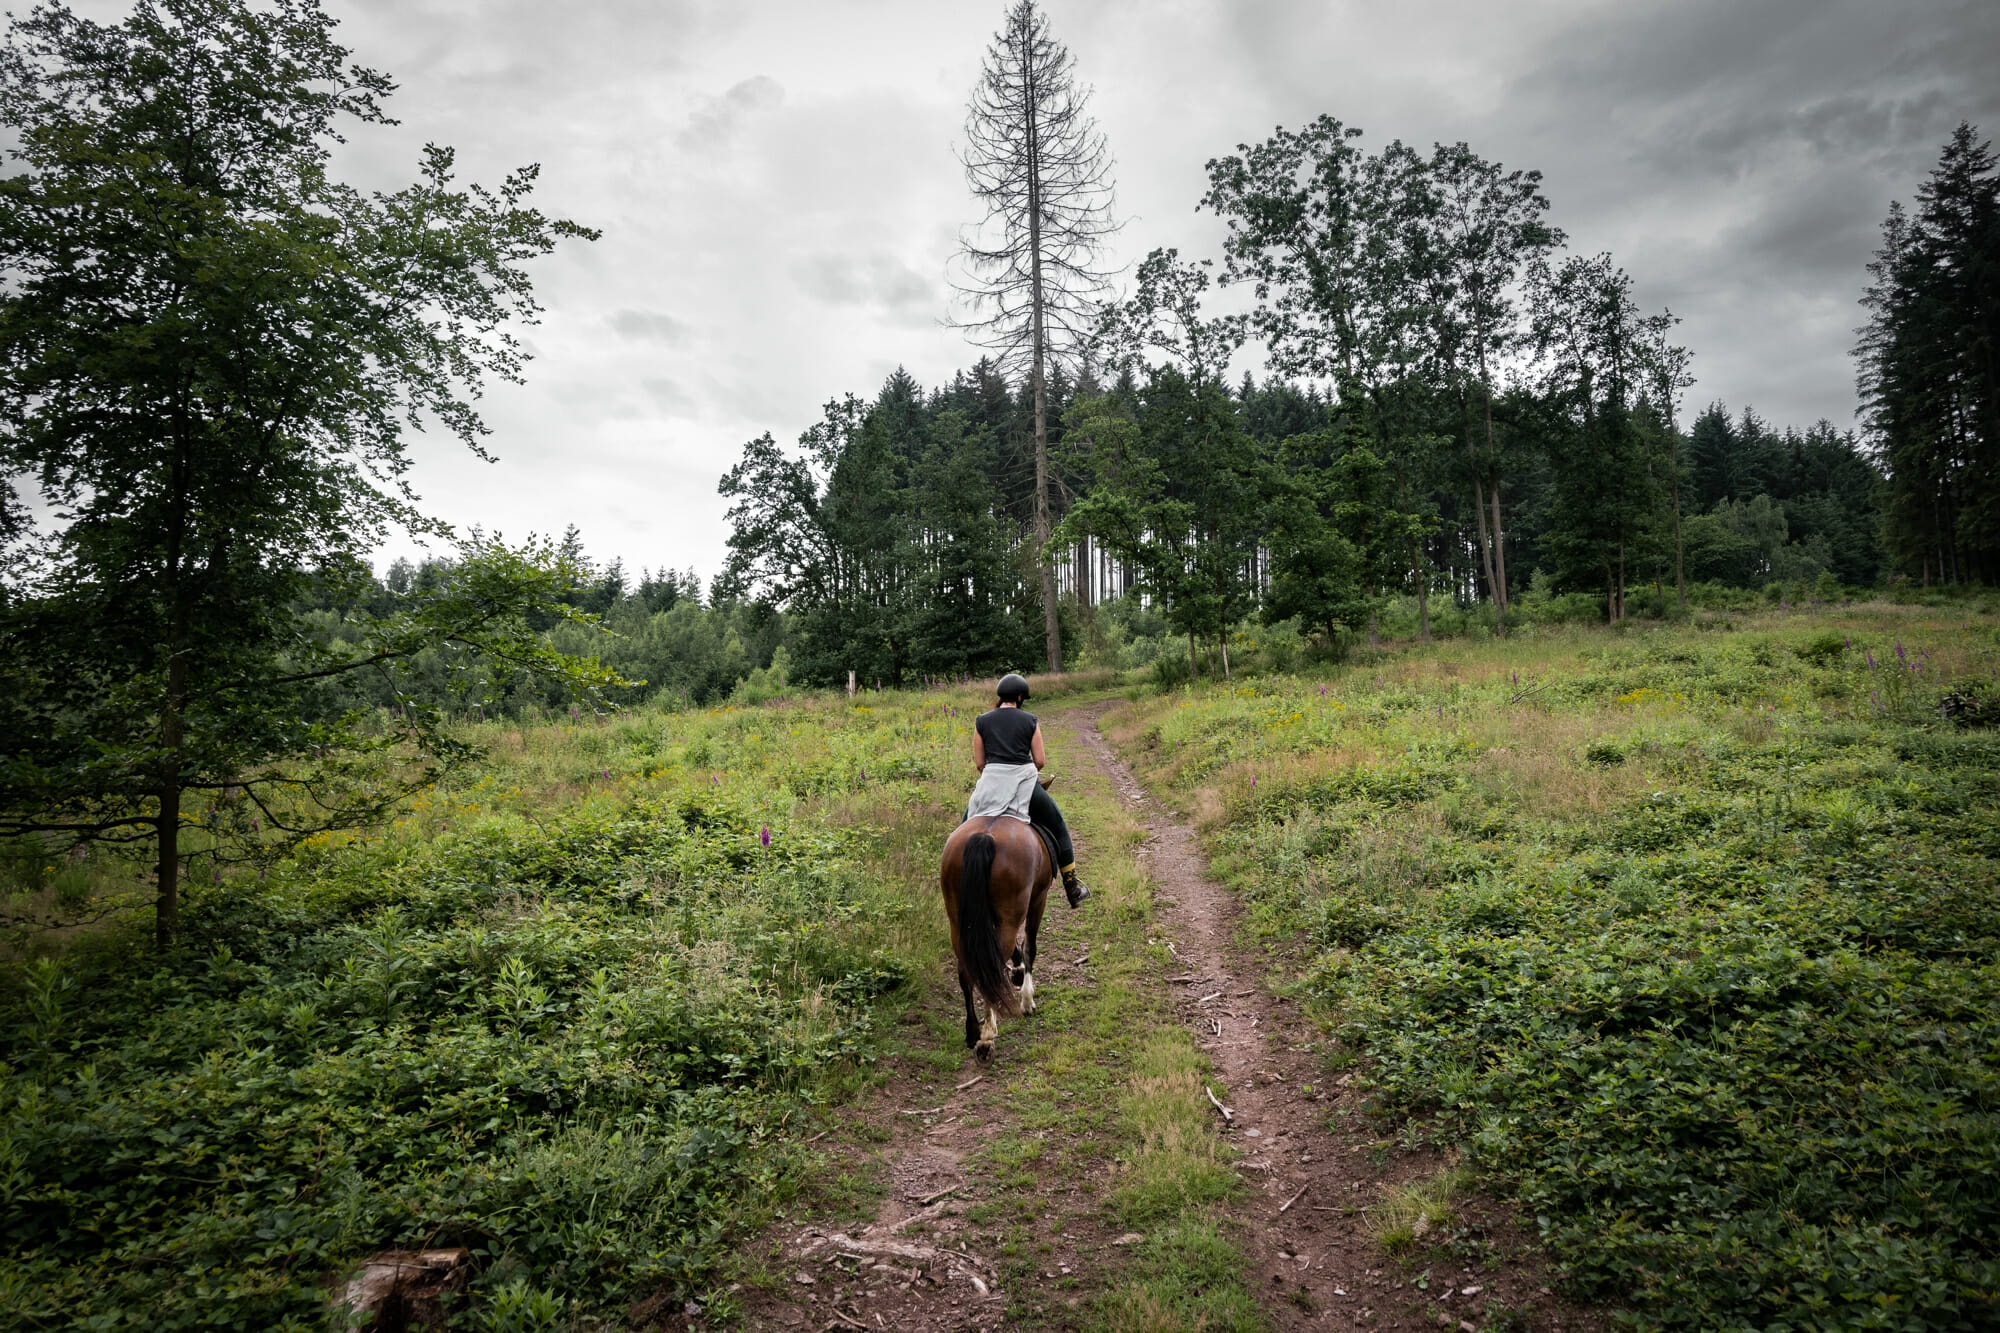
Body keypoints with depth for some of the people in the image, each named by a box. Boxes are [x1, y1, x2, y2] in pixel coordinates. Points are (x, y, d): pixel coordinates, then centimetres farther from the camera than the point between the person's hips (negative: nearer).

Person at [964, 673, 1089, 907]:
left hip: (991, 783, 1)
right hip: (1025, 780, 0)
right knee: (1058, 827, 19)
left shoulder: (982, 721, 6)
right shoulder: (1030, 720, 3)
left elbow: (979, 763, 5)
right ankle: (1072, 888, 21)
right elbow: (1040, 760, 2)